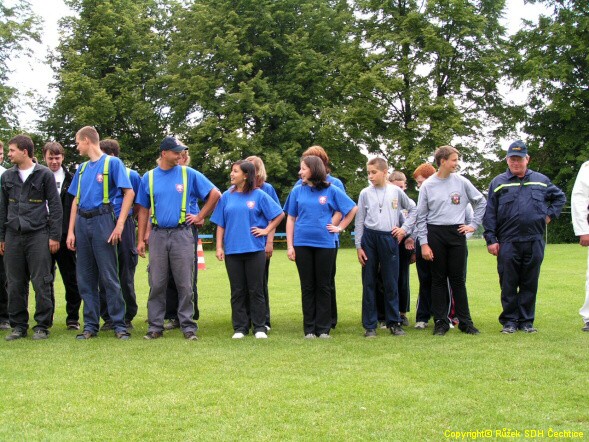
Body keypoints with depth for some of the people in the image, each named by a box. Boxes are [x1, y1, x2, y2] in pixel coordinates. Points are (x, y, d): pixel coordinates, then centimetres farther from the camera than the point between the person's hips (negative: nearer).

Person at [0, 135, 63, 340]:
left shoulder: (44, 174, 0)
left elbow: (55, 206, -1)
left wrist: (54, 236, -6)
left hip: (38, 234, -4)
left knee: (41, 283, -3)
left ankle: (42, 325, 6)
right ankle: (18, 325, 15)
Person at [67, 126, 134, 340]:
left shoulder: (112, 162, -2)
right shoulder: (82, 168, 16)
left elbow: (129, 193, -8)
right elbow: (76, 200, 17)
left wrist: (119, 225, -15)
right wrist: (71, 231, 8)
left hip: (102, 220, -6)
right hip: (82, 223, 6)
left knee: (109, 277, -5)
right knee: (85, 278, 6)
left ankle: (119, 325, 1)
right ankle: (91, 325, 13)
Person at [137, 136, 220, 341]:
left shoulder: (189, 174, 2)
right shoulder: (149, 178, 8)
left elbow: (215, 194, 4)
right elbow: (144, 210, 11)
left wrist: (200, 217, 1)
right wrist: (141, 239, 6)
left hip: (182, 234, -2)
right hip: (158, 235, 2)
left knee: (185, 285, -1)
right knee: (156, 284, 4)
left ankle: (188, 326, 6)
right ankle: (155, 326, 12)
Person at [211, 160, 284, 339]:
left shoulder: (259, 195, 0)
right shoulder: (227, 196, 8)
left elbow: (279, 214, 4)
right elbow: (220, 224, 10)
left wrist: (266, 230, -3)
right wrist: (219, 247, 3)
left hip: (255, 249, -3)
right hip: (232, 250, 3)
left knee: (256, 290, 2)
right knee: (237, 291, 6)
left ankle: (259, 328, 9)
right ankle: (240, 328, 13)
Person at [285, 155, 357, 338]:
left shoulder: (331, 190, 0)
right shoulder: (297, 191, 5)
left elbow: (353, 209, 9)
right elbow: (291, 219, 6)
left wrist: (340, 228, 3)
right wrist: (290, 246, 0)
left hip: (325, 243, -1)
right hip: (302, 244, 1)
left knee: (324, 287, 5)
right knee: (307, 287, 6)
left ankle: (323, 328, 11)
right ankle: (309, 329, 12)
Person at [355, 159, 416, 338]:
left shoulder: (396, 191, 4)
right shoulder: (365, 193, 4)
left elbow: (413, 209, 16)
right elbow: (359, 221, 5)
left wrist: (405, 228, 6)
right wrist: (358, 246, 1)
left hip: (390, 238, 0)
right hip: (369, 237, 0)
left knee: (391, 282, 3)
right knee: (369, 283, 3)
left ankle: (394, 322, 14)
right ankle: (370, 325, 8)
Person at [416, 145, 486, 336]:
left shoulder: (462, 182, 4)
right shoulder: (428, 185, 1)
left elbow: (481, 202, 14)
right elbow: (421, 216, 3)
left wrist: (473, 224, 6)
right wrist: (424, 243, -3)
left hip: (457, 233, 1)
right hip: (435, 234, -1)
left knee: (458, 279, 3)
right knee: (438, 279, 3)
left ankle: (465, 321, 9)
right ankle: (441, 321, 10)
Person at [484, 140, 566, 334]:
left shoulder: (540, 180, 11)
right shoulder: (498, 183, 5)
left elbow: (560, 197, 27)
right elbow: (489, 214, 3)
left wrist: (550, 214, 12)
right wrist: (491, 240, -4)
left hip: (534, 242, 2)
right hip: (507, 243, -2)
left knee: (530, 284, 6)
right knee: (508, 285, 2)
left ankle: (526, 321, 15)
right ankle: (509, 321, 11)